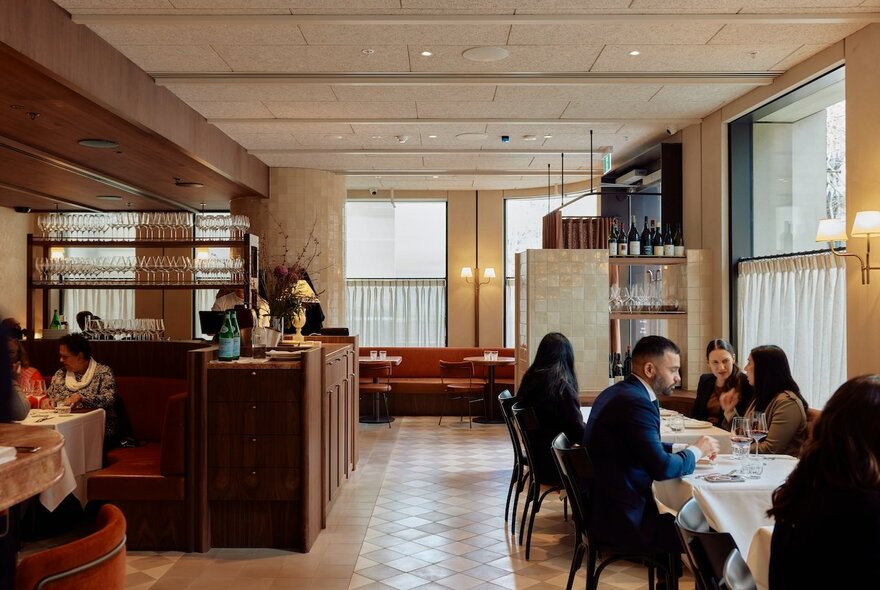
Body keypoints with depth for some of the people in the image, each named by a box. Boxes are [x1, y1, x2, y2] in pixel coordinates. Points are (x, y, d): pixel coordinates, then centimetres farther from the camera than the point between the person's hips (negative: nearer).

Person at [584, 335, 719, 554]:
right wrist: (696, 451, -6)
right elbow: (662, 468, -24)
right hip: (623, 519, -10)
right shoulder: (635, 401, -21)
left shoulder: (616, 392, 9)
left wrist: (688, 449, 7)